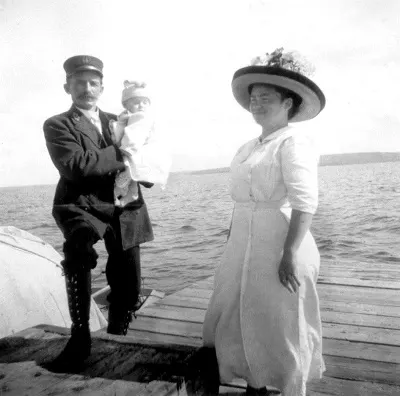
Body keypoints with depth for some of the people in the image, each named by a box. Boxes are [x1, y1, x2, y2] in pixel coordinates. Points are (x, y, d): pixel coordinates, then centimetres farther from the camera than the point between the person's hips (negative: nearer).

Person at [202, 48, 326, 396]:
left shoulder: (294, 141, -11)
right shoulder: (249, 147, 14)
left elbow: (305, 203, -19)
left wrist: (291, 253, -25)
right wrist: (233, 247, 18)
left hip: (279, 249, -9)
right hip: (245, 248, 9)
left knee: (283, 329, 5)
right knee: (242, 321, 17)